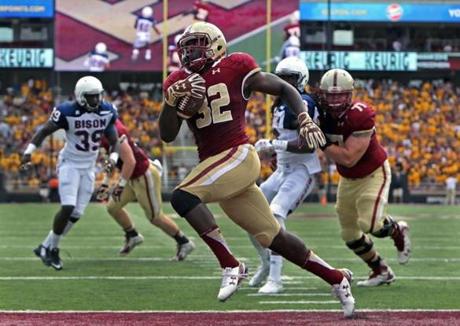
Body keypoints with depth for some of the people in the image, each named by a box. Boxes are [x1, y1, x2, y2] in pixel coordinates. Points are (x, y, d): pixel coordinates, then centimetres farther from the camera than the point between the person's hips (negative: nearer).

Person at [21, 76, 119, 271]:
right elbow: (45, 131, -10)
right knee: (68, 207, -19)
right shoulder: (68, 112, -18)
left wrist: (113, 157, -13)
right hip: (70, 164, -5)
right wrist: (29, 151, -20)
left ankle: (46, 247, 14)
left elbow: (113, 139, 6)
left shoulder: (107, 112, -5)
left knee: (77, 213, 1)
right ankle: (51, 248, -3)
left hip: (89, 167, 5)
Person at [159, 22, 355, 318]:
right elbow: (167, 135, 6)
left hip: (238, 156, -6)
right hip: (213, 165, 6)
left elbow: (284, 89, 4)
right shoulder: (180, 83, 11)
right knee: (274, 238, 9)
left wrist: (305, 119, -11)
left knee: (183, 196, -26)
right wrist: (172, 101, -10)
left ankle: (231, 266, -19)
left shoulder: (235, 69, -2)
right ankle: (336, 279, 23)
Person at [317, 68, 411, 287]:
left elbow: (348, 158, -33)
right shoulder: (323, 115, -13)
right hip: (348, 179, 7)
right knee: (350, 235, 8)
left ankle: (398, 231, 14)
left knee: (370, 223, -21)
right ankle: (381, 272, 28)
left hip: (373, 173, -6)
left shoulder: (361, 116, -31)